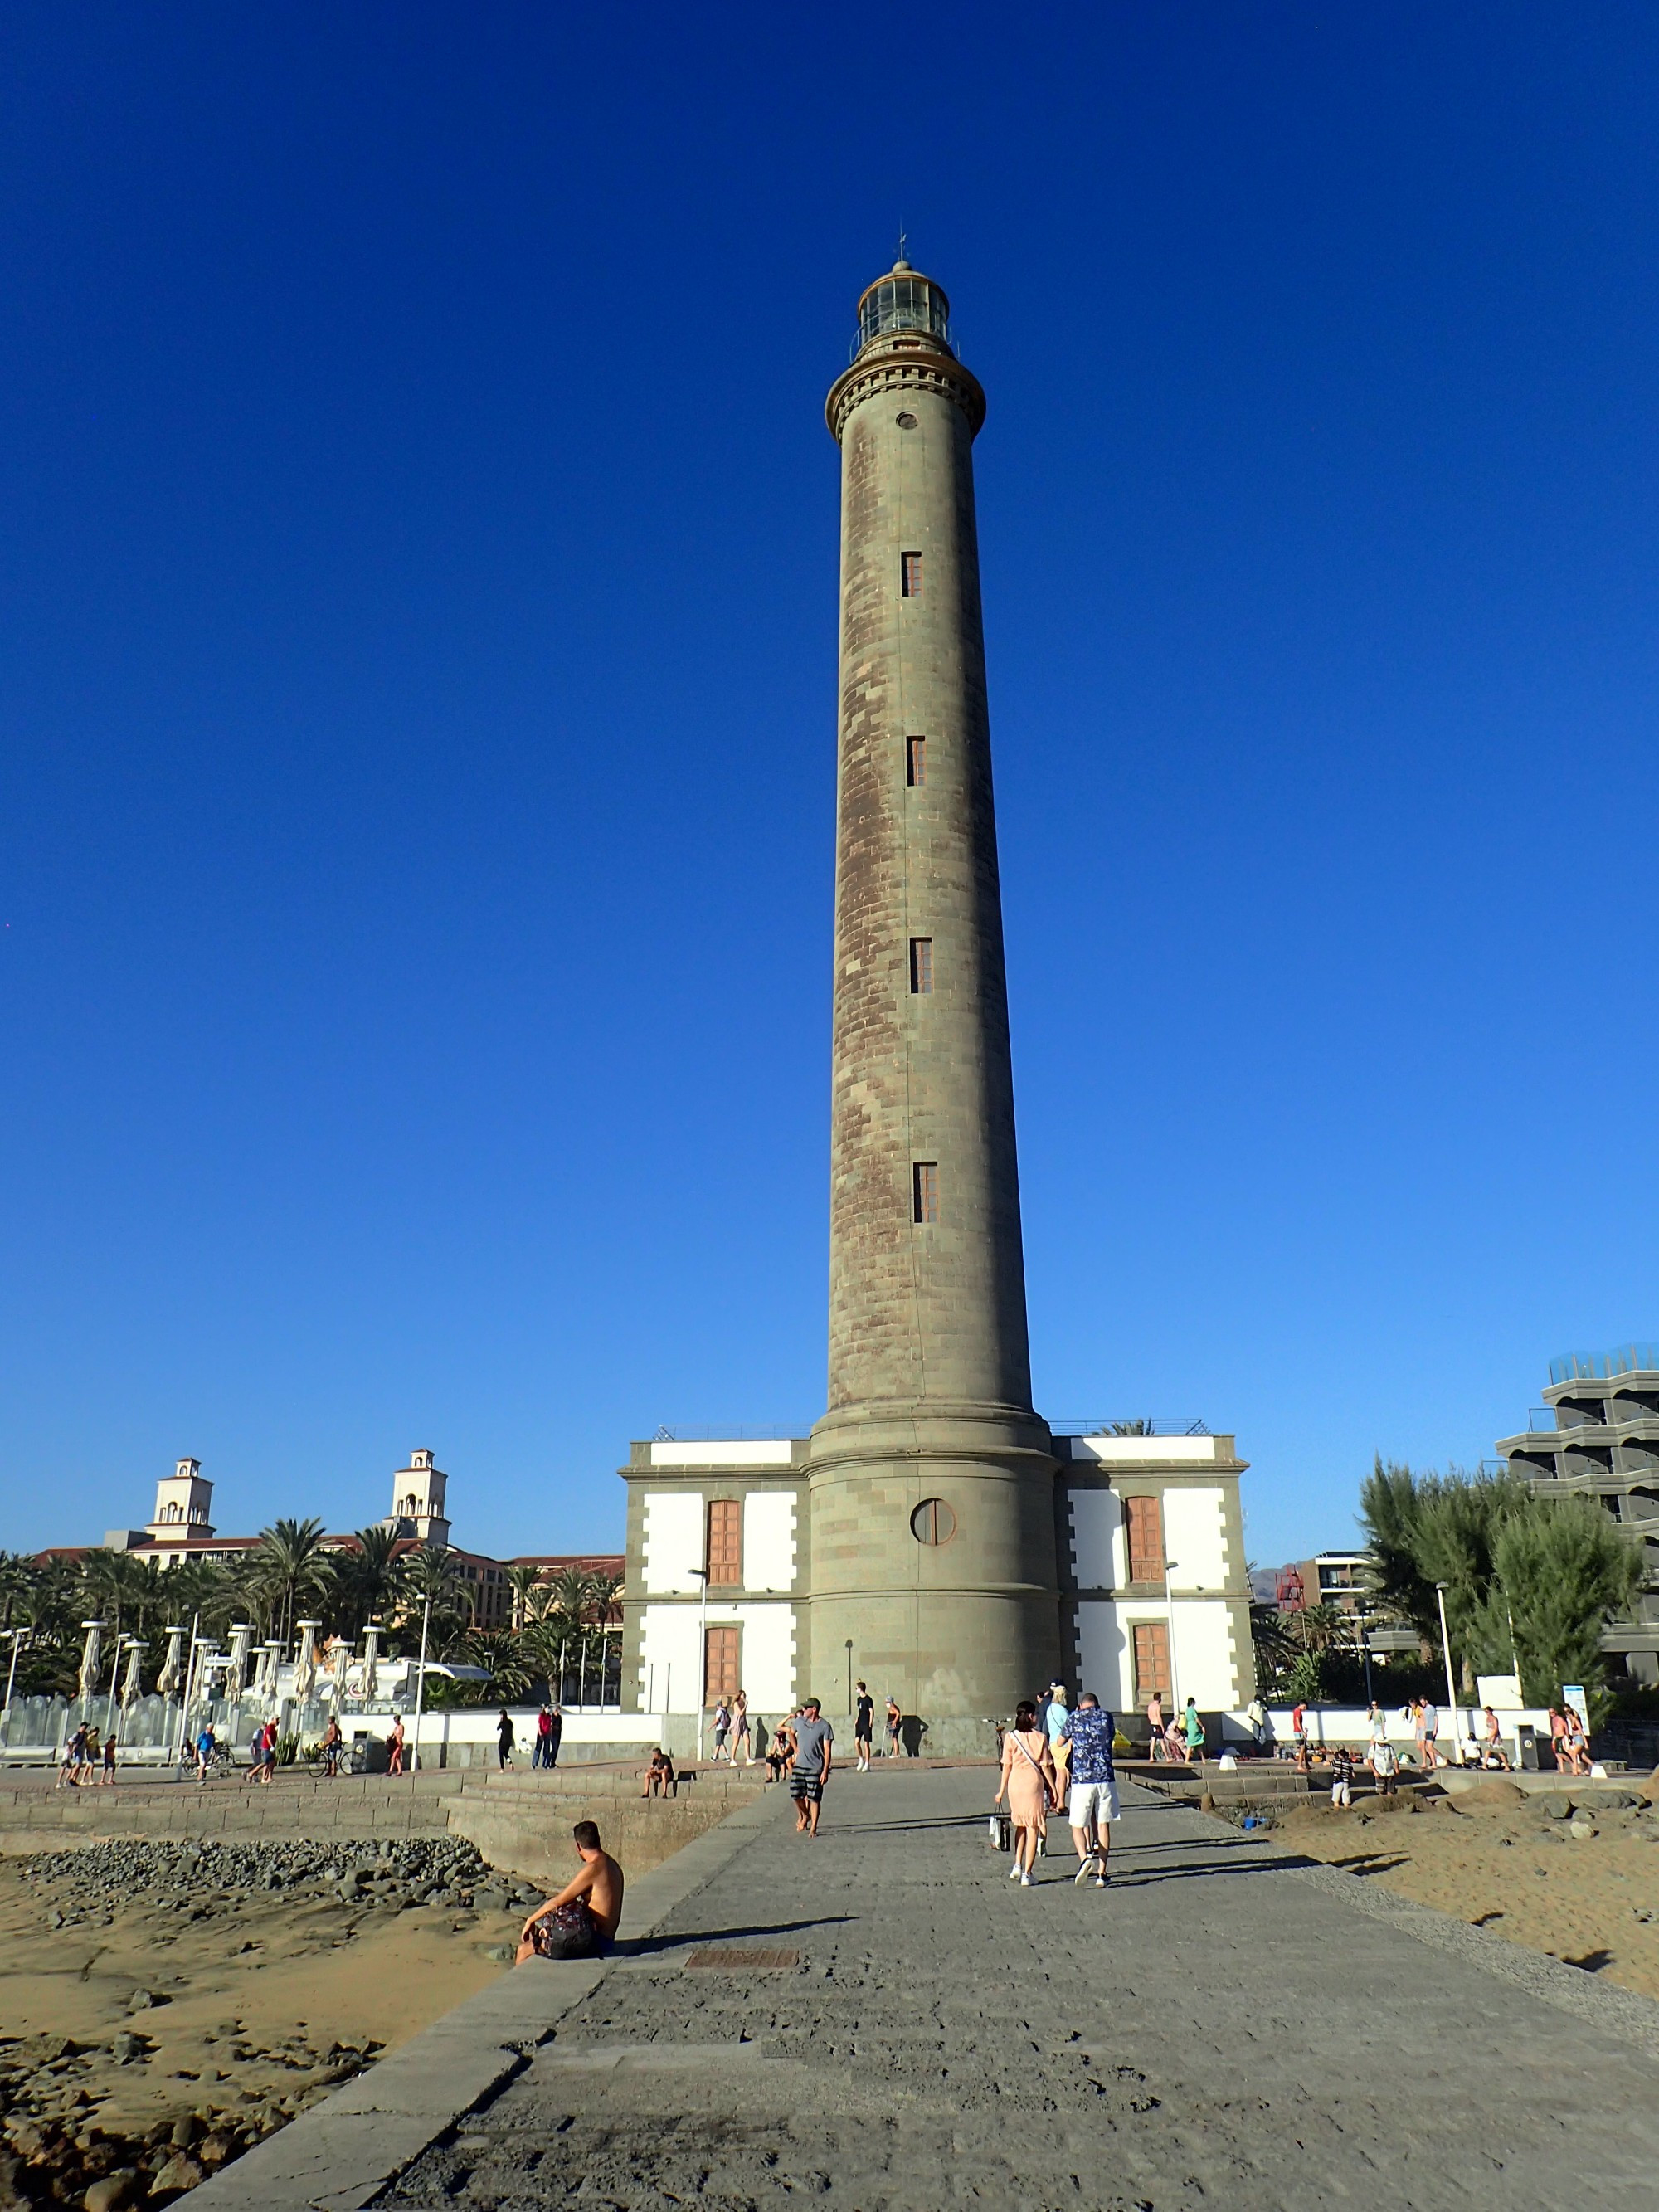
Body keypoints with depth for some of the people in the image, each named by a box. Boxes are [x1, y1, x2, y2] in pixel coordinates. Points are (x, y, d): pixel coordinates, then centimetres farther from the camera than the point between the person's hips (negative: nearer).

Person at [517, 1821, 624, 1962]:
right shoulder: (611, 1865, 8)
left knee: (524, 1950, -4)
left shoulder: (592, 1869, -19)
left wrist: (530, 1920, -1)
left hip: (592, 1940, -9)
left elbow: (558, 1901, -14)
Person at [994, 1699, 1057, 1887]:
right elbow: (1045, 1766, -2)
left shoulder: (1010, 1737, 1)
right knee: (1033, 1829, 4)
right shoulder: (1040, 1737, -3)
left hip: (1015, 1783, 2)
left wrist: (1001, 1790, 7)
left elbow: (1007, 1766, 1)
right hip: (1034, 1782, -2)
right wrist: (1053, 1790, 6)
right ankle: (1026, 1873, 1)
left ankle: (1017, 1865, 11)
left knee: (1020, 1825, 22)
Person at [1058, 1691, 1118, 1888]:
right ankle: (1101, 1873, 9)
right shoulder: (1107, 1717, 7)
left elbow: (1062, 1742, 20)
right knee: (1103, 1825, 11)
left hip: (1081, 1779, -2)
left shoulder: (1074, 1718, 4)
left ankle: (1085, 1858, -22)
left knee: (1078, 1826, 5)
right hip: (1105, 1778, 2)